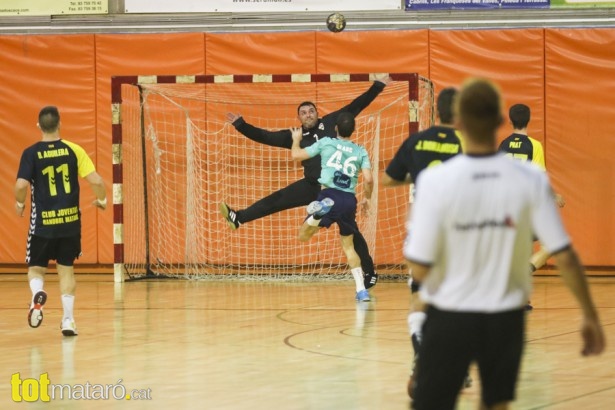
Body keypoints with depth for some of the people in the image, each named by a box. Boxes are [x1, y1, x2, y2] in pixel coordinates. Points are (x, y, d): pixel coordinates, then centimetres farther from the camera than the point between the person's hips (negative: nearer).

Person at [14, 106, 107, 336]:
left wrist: (19, 204, 4)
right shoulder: (73, 150, -3)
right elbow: (96, 181, -8)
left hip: (42, 222, -1)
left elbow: (22, 185, -17)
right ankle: (68, 319, 10)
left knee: (36, 268, 12)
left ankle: (37, 293, -21)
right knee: (66, 269, 15)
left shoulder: (31, 153, -7)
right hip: (70, 220, 2)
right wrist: (102, 200, 12)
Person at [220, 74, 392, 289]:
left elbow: (357, 105, 8)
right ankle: (238, 218, -8)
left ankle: (369, 272, 7)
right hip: (312, 186, 3)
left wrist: (377, 86, 6)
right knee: (277, 200, -7)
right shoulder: (295, 135, 11)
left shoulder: (330, 123, 5)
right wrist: (241, 125, 6)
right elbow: (265, 137, 11)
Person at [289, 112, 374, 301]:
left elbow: (296, 155, 12)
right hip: (349, 200, 3)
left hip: (329, 194, -3)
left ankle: (321, 210, -33)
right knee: (348, 246, 19)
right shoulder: (360, 151, 13)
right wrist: (367, 198, 22)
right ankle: (361, 290, 8)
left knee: (303, 235, 0)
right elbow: (369, 179, 3)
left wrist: (296, 139, 33)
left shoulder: (326, 143, 9)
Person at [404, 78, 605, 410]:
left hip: (450, 319, -2)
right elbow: (564, 257, -10)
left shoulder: (436, 181, -19)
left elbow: (419, 269, -16)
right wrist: (590, 316, 2)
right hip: (506, 318, 2)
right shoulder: (530, 180, -13)